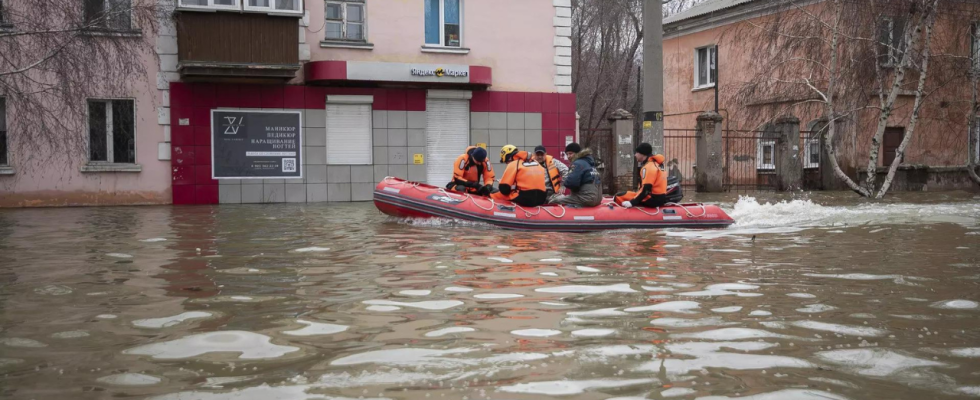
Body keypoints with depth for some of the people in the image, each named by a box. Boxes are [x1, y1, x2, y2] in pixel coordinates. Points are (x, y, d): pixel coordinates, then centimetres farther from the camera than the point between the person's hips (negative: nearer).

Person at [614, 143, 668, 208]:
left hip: (652, 199, -10)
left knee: (619, 196, -12)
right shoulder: (656, 163, 15)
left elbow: (646, 189, -23)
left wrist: (632, 202, -23)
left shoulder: (648, 167, -16)